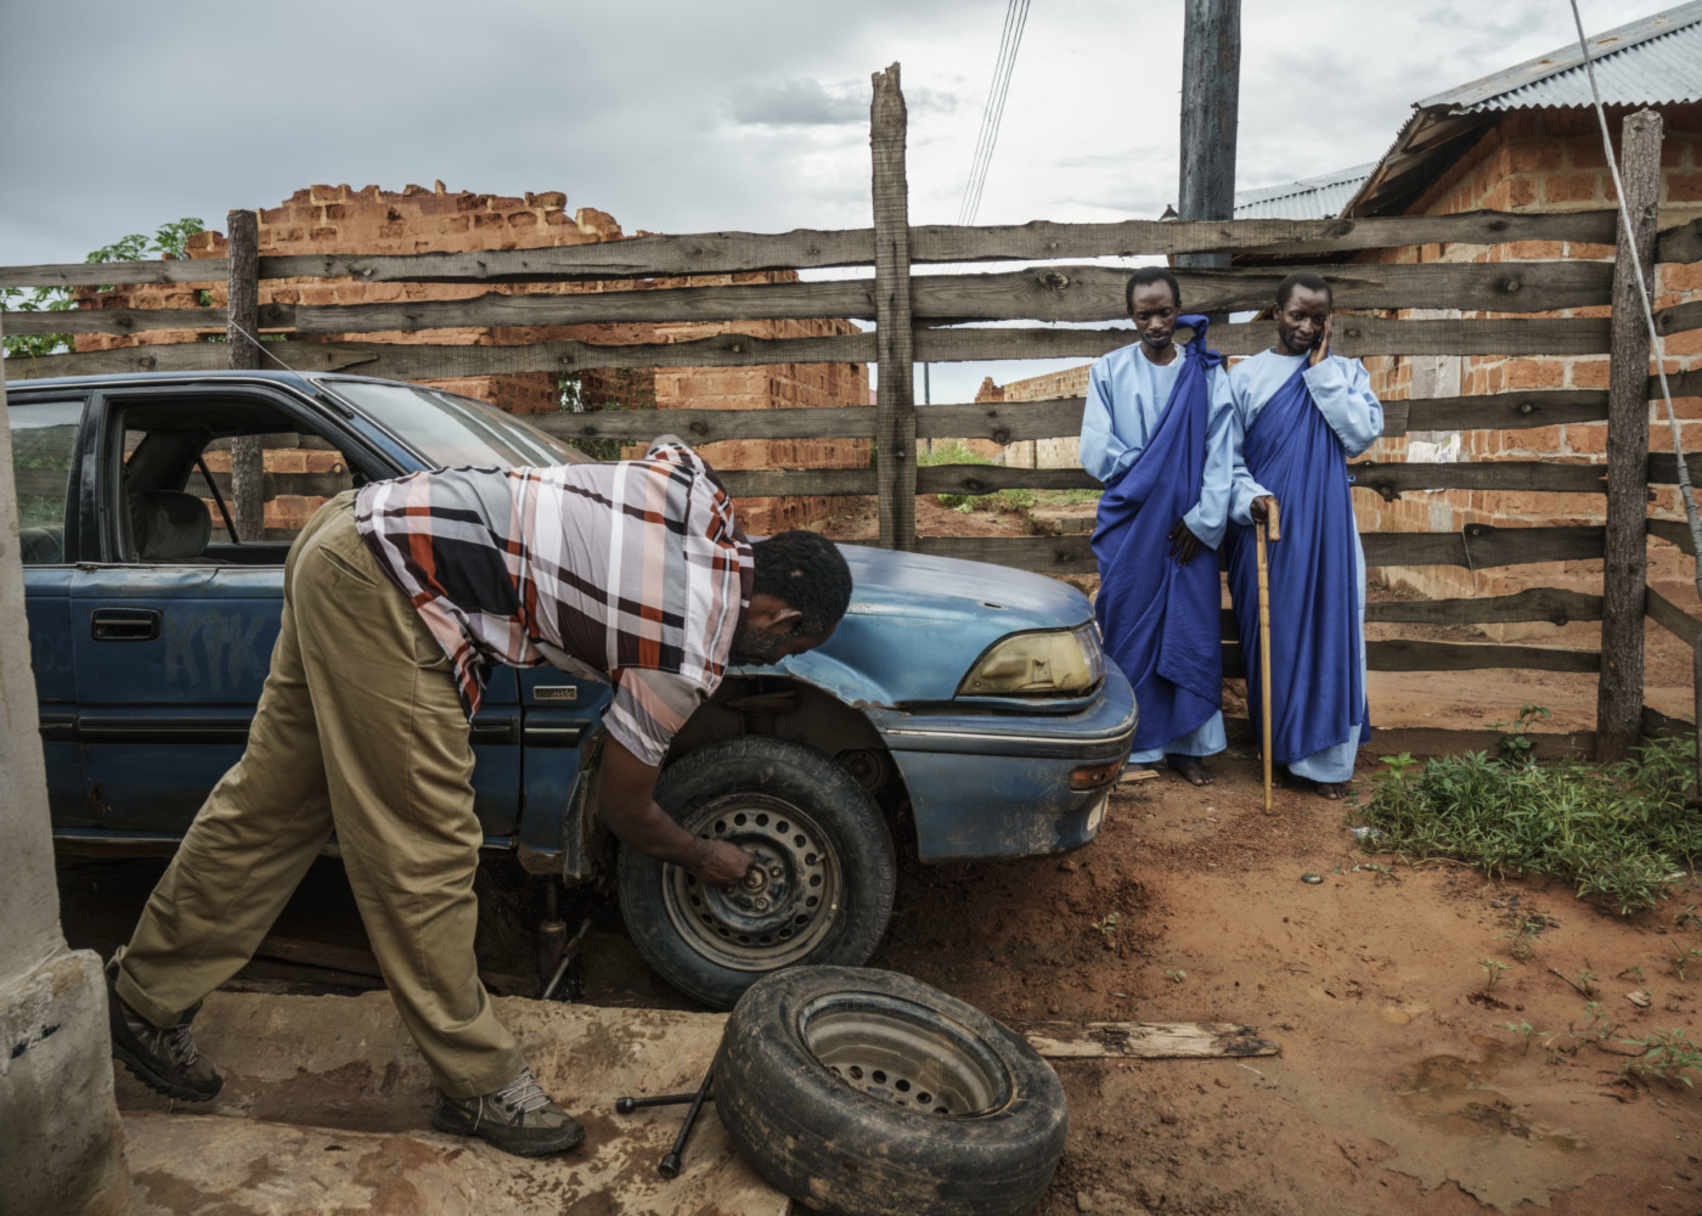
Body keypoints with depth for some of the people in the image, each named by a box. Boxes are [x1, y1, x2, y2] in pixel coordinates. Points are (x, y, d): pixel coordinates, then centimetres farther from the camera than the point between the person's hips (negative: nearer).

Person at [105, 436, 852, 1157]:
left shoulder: (701, 495, 4)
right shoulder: (691, 655, -11)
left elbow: (668, 450, 30)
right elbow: (625, 811, 4)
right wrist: (705, 859, 22)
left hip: (364, 524, 10)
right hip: (386, 590, -10)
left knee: (269, 801, 18)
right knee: (425, 851, 0)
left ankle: (146, 995, 33)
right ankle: (479, 1086, 14)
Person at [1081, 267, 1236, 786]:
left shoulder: (1206, 372, 4)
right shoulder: (1109, 371, 3)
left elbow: (1221, 452, 0)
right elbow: (1096, 453, -4)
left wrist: (1205, 519, -8)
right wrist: (1152, 476, -7)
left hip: (1190, 526, 1)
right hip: (1129, 525, -1)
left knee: (1191, 626, 5)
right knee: (1129, 627, 3)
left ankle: (1187, 743, 17)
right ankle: (1131, 743, 14)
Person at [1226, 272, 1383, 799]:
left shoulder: (1346, 372, 9)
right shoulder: (1244, 376, 4)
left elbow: (1364, 433, -7)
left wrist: (1322, 369, -6)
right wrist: (1250, 497, -16)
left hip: (1325, 525, 2)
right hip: (1264, 524, -1)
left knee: (1331, 630, 1)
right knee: (1272, 633, 2)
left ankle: (1327, 758, 10)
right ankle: (1281, 745, 16)